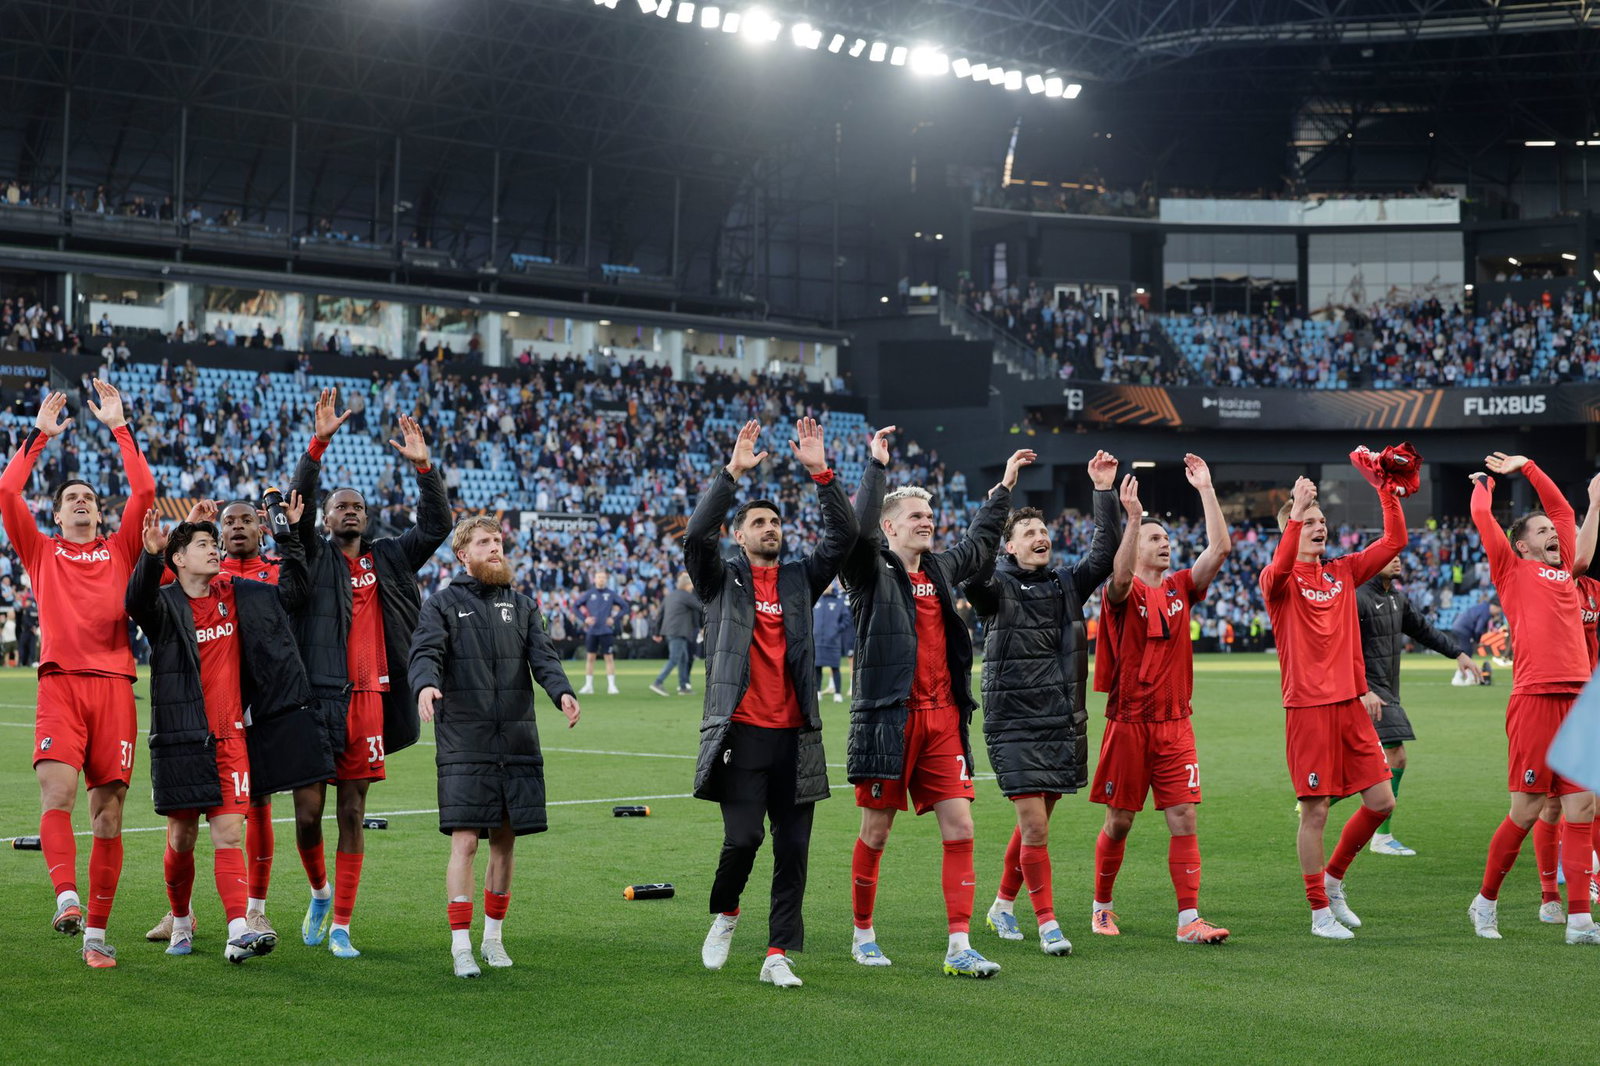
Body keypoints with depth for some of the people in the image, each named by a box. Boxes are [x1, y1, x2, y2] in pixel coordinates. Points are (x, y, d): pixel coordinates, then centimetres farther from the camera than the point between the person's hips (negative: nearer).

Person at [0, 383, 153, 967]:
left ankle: (97, 931, 2)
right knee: (57, 792, -22)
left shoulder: (119, 550, 18)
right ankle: (67, 899, -31)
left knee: (108, 812, -1)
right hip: (59, 683, -1)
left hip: (113, 686, 1)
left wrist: (119, 427, 12)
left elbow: (145, 490, 9)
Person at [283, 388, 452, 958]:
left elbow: (436, 526, 7)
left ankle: (341, 927, 12)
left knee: (353, 816, 5)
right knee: (307, 814, -2)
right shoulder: (313, 556, 5)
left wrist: (424, 467, -6)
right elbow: (297, 504, -10)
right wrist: (319, 443, -20)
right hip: (316, 698, -2)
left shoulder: (387, 560, 13)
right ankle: (319, 892, 28)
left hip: (368, 701, 2)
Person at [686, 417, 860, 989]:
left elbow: (844, 535, 4)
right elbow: (697, 534, -11)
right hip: (741, 732, -3)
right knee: (743, 838, -11)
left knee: (793, 848, 2)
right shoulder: (722, 579, 7)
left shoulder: (800, 578, 15)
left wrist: (821, 472, -6)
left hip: (795, 735, 3)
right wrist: (733, 472, -16)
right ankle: (724, 913, 19)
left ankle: (778, 955, 9)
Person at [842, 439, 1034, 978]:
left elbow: (979, 542, 34)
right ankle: (863, 934, 21)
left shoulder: (940, 569, 15)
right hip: (887, 719, -5)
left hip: (943, 720, 5)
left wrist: (1003, 487, 39)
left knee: (959, 830, -2)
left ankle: (959, 947, -1)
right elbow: (858, 529, -23)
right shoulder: (872, 573, -3)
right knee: (876, 832, 4)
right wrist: (877, 467, -19)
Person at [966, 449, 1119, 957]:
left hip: (1064, 722, 5)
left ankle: (1003, 905, 31)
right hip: (1015, 725, -5)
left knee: (1035, 823, 14)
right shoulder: (997, 587, -5)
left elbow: (1106, 555, 0)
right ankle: (1048, 923, -2)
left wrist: (1104, 492, -7)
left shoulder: (1068, 583, 9)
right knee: (1034, 827, -10)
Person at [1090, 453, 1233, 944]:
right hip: (1128, 724, -4)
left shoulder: (1180, 588, 10)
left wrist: (1206, 489, -3)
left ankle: (1189, 920, -5)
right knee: (1119, 823, 6)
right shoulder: (1123, 594, -3)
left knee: (1184, 819, -4)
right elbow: (1121, 577, -28)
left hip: (1175, 724, 4)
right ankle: (1102, 907, 24)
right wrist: (1133, 517, -35)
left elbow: (1220, 548, 1)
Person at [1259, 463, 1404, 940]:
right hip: (1307, 707, -6)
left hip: (1350, 704, 6)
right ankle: (1320, 913, 9)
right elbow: (1279, 567, -29)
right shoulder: (1279, 580, -4)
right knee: (1315, 811, -2)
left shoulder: (1343, 571, 12)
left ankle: (1333, 878, 26)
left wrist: (1388, 492, -1)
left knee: (1381, 801, 6)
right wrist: (1296, 512, -33)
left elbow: (1395, 541, 9)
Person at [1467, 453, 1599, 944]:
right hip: (1535, 699, -6)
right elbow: (1482, 517, 2)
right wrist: (1484, 483, 20)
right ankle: (1486, 901, 15)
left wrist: (1526, 467, 31)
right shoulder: (1512, 570, 6)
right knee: (1525, 812, -2)